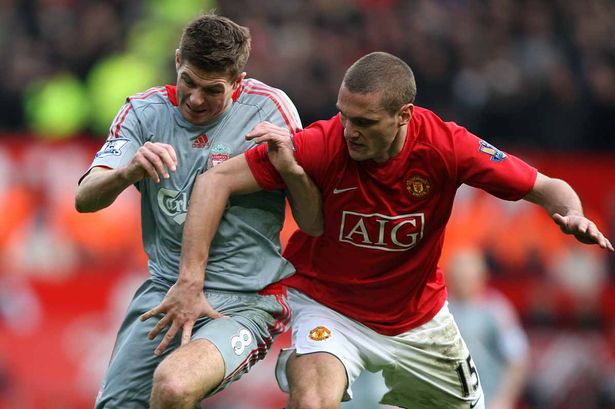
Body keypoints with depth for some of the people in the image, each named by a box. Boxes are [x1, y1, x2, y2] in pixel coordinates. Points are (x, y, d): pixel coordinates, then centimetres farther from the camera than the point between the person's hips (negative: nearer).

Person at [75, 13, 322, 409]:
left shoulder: (269, 107, -7)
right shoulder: (145, 111, 2)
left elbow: (314, 224, -7)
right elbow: (85, 199, -8)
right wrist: (127, 173, -30)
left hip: (246, 301, -5)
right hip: (165, 288, 5)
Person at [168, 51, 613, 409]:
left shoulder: (446, 146, -22)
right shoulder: (323, 144, -27)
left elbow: (546, 187, -11)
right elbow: (215, 181, -24)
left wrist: (572, 214, -34)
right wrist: (190, 278, -30)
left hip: (419, 316, 3)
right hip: (327, 306, -3)